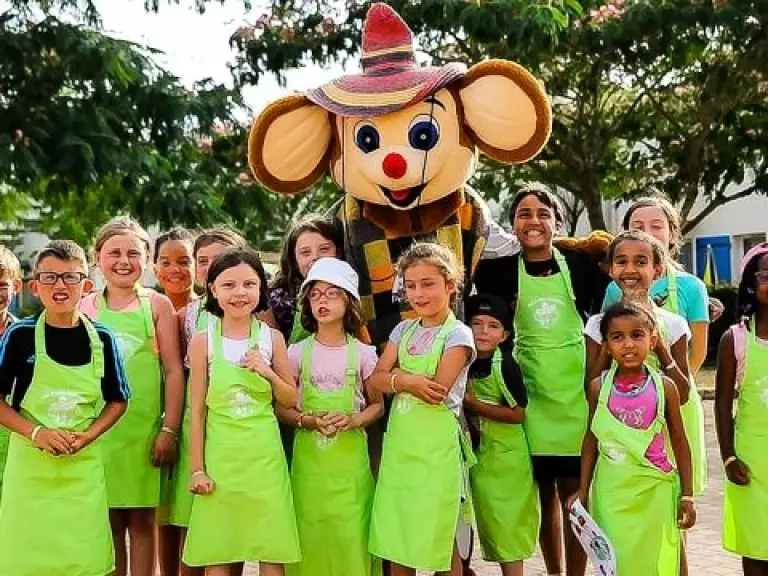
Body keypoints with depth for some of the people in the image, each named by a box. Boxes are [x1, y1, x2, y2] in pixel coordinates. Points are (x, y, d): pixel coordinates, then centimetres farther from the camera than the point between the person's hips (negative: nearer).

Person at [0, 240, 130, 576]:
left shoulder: (102, 339, 0)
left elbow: (118, 399, 8)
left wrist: (88, 435, -8)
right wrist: (37, 433, -15)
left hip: (83, 467, 1)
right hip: (30, 465, -1)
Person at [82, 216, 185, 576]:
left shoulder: (157, 305, 3)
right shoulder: (85, 308, 8)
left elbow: (173, 371, 0)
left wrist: (169, 430, -5)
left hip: (144, 429, -1)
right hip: (98, 429, 1)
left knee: (142, 522, 4)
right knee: (109, 522, 5)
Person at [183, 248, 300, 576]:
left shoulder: (272, 338, 3)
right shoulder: (203, 342, -2)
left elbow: (291, 401, 8)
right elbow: (197, 409, -1)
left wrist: (268, 373, -10)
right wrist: (197, 469, -3)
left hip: (265, 455, 1)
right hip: (220, 456, -1)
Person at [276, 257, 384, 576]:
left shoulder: (363, 353, 0)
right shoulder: (297, 353, 1)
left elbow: (377, 405, 7)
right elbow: (280, 407, 3)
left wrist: (354, 420, -13)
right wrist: (307, 421, -16)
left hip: (351, 458, 0)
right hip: (308, 458, 0)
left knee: (351, 535, -1)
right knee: (310, 535, 2)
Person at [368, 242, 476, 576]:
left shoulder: (458, 334, -7)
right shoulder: (403, 330, 10)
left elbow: (437, 391, -17)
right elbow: (376, 379, 1)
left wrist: (399, 377, -6)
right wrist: (407, 380, -16)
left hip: (437, 450, -5)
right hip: (398, 446, 6)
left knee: (441, 540, 4)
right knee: (396, 541, 10)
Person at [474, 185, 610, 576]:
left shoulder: (581, 263, -2)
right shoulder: (499, 270, -1)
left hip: (577, 392, -1)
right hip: (531, 394, 1)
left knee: (574, 491, 1)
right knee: (545, 492, 11)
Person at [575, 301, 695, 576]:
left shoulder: (664, 387, -6)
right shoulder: (599, 387, -3)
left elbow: (679, 441, 2)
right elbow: (591, 440, 7)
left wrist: (687, 495, 1)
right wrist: (583, 491, 7)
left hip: (654, 492, -1)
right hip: (611, 493, 1)